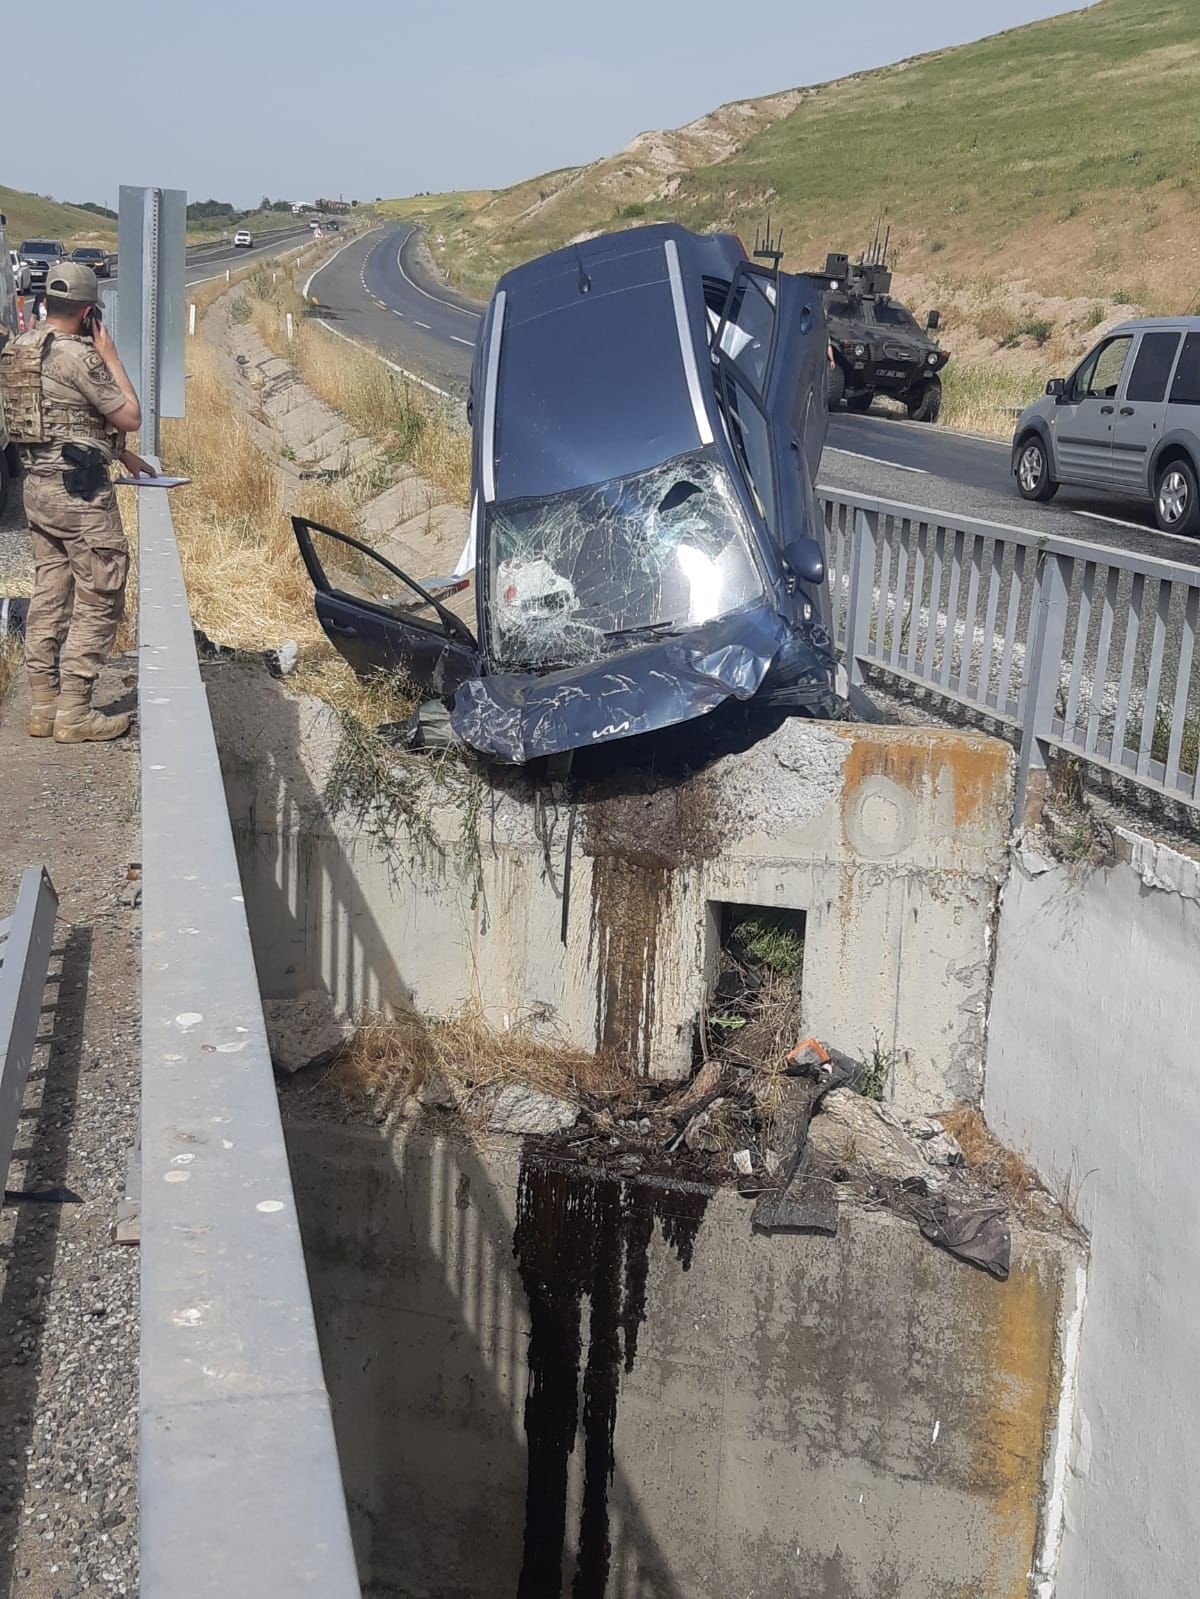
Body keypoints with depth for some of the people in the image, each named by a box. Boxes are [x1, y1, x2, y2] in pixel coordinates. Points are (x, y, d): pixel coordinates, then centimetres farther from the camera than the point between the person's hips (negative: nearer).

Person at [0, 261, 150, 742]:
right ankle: (74, 715, -2)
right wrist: (110, 355, -2)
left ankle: (44, 706, 17)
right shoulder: (76, 355, -17)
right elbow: (129, 417, -10)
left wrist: (121, 454, 24)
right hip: (80, 490, -9)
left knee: (50, 597, 13)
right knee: (98, 603, -2)